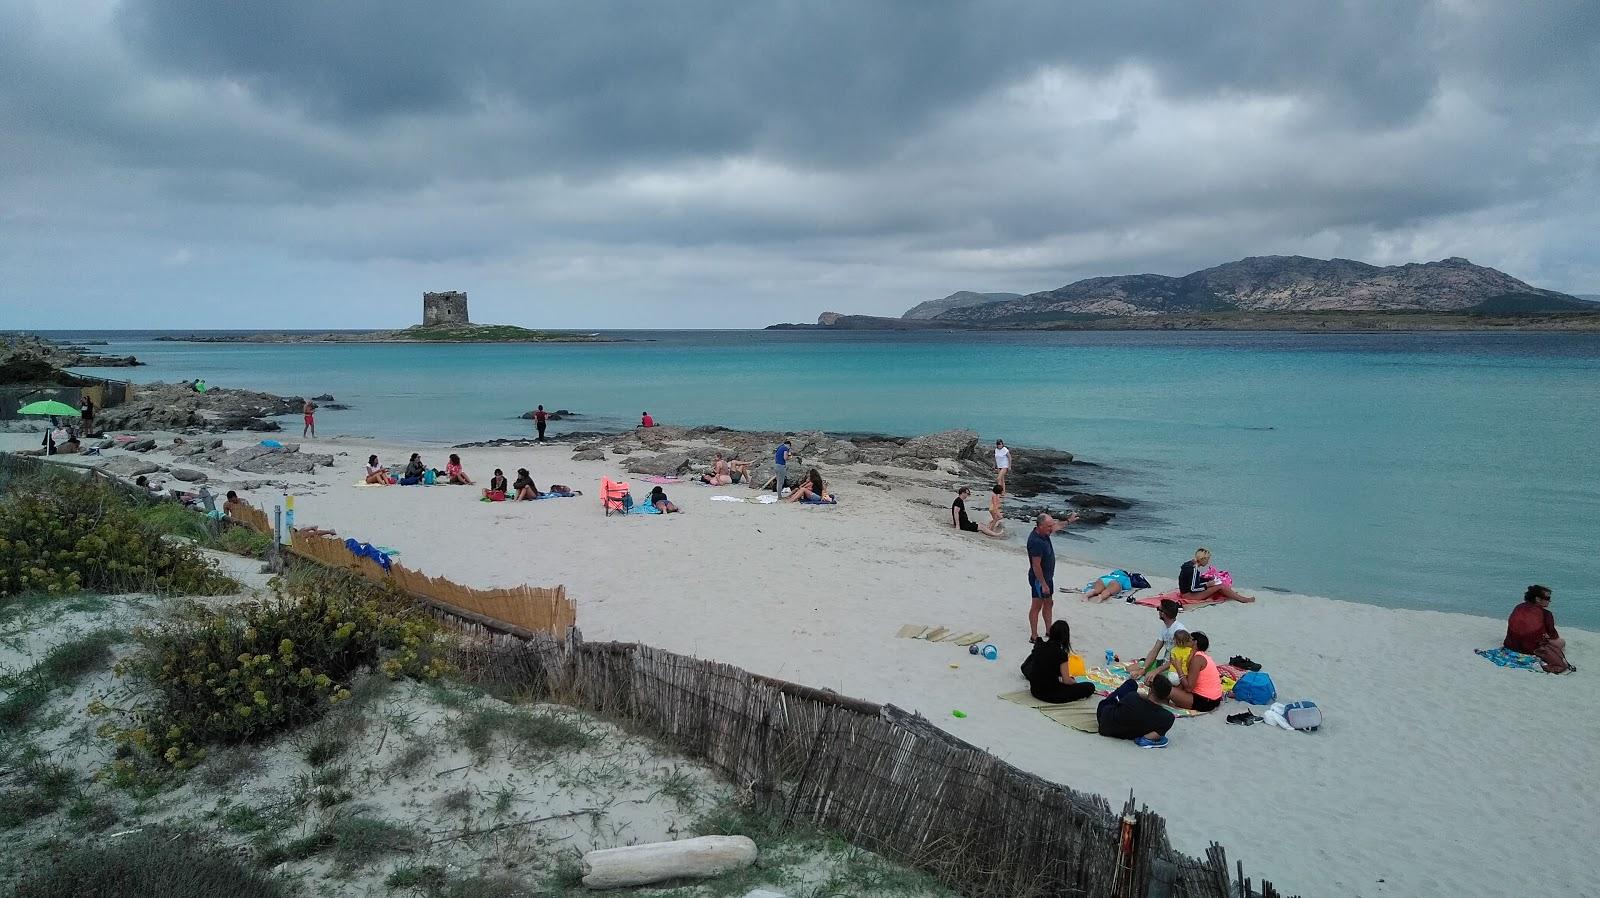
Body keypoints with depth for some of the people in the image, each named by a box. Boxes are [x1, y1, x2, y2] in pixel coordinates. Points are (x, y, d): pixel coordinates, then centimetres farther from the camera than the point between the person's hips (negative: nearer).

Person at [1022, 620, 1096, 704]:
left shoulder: (1038, 646, -3)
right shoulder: (1061, 654, -20)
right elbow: (1066, 680, -19)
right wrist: (1074, 681, 5)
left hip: (1035, 691, 10)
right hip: (1049, 695, -10)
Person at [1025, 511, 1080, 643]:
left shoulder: (1044, 533, -2)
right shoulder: (1035, 542, -30)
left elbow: (1056, 527, 24)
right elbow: (1036, 566, -28)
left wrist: (1068, 521, 32)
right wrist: (1043, 585, -25)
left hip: (1048, 576, 10)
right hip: (1039, 579, -10)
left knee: (1049, 603, 19)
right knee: (1037, 606, 0)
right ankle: (1034, 636, 9)